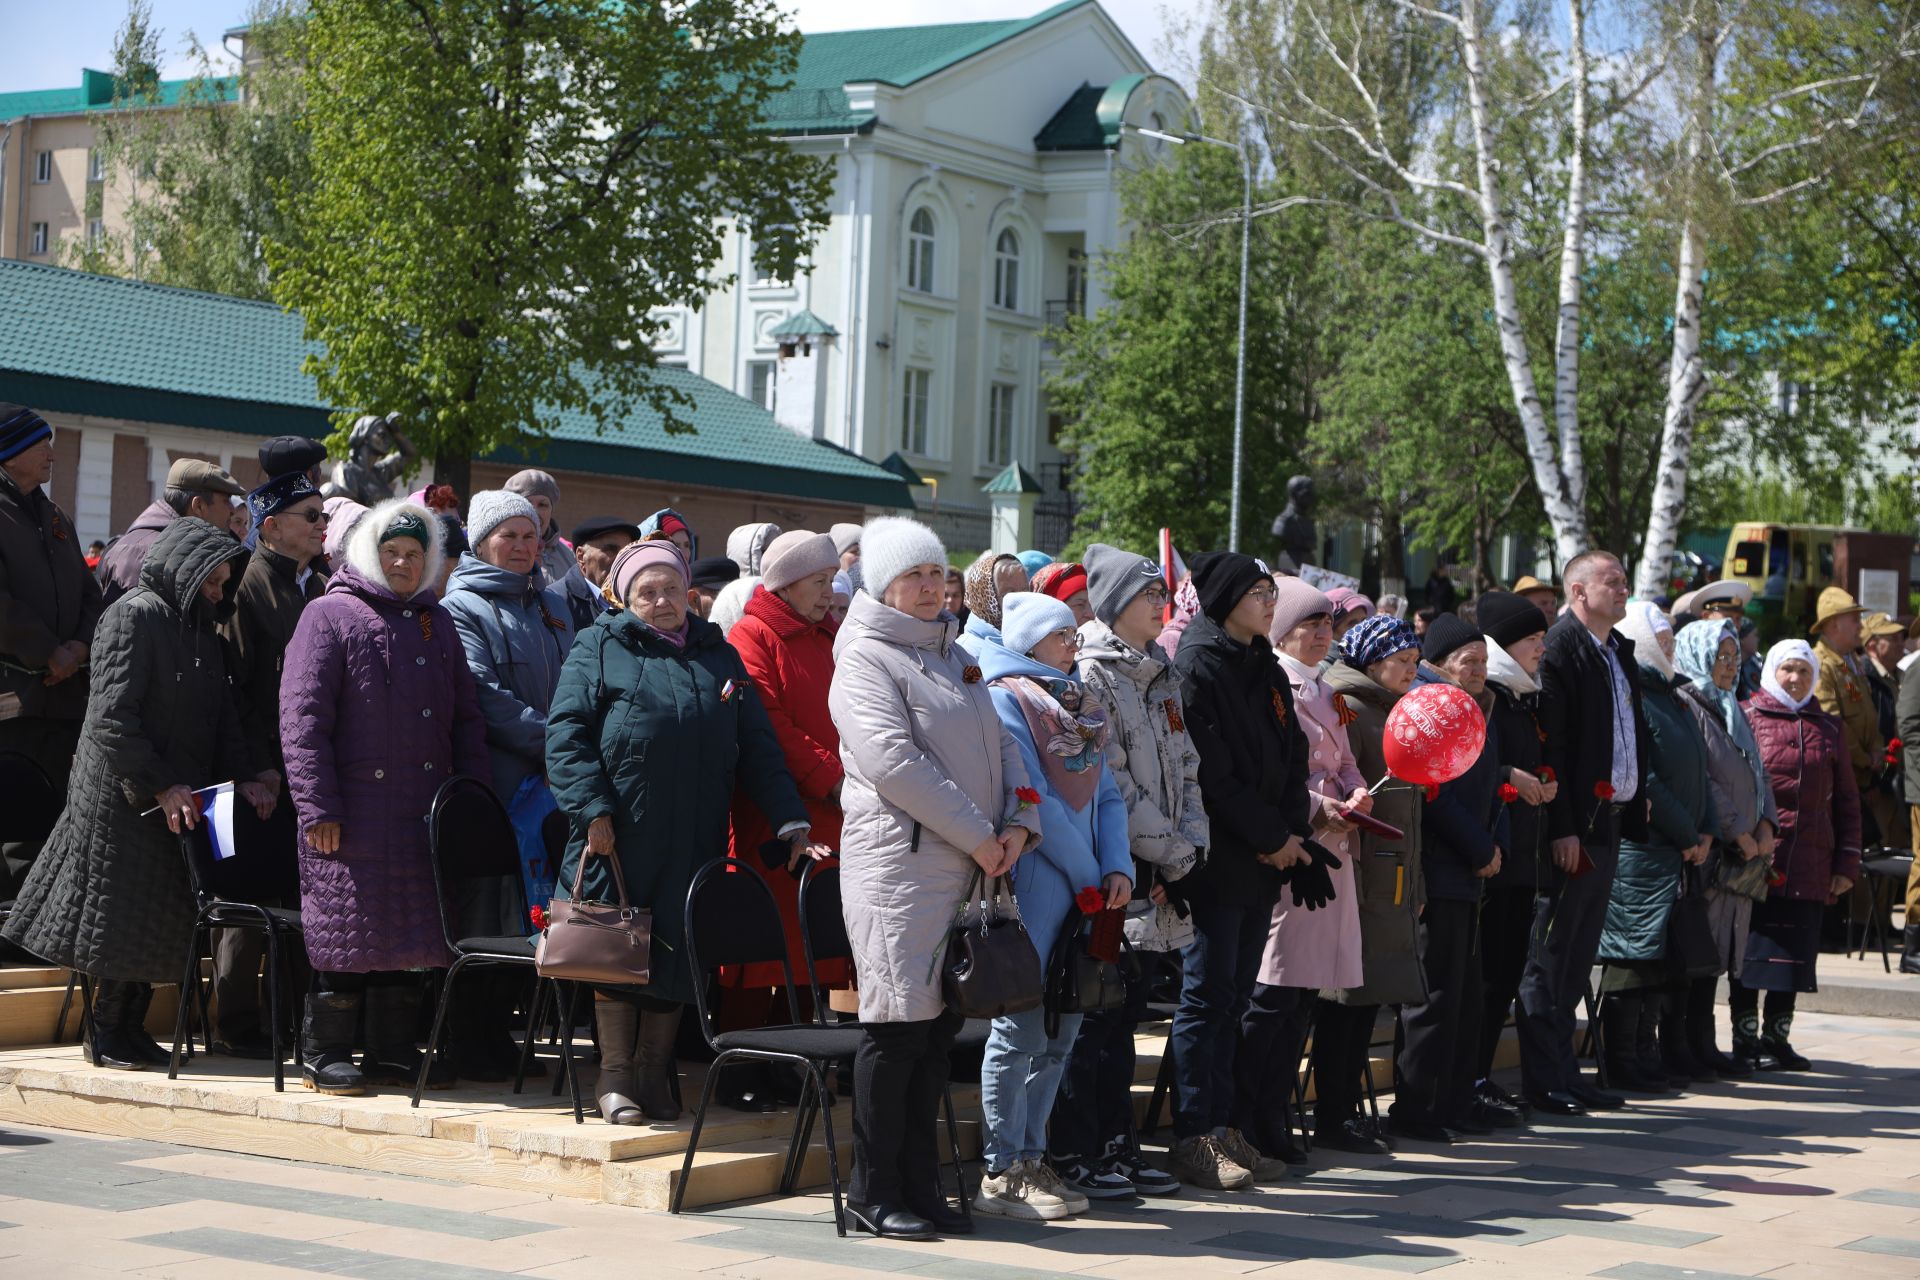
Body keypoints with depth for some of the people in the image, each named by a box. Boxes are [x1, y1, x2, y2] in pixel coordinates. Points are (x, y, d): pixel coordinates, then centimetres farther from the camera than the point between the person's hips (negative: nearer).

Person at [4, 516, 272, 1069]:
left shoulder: (199, 630, 15)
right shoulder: (134, 615, -12)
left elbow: (222, 713, 16)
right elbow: (112, 716, -19)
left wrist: (243, 775, 1)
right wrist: (160, 786, -21)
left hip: (179, 796, 8)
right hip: (124, 797, -8)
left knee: (160, 918, 8)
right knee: (122, 915, -2)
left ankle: (131, 1029, 16)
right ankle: (106, 1036, 7)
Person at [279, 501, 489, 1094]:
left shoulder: (437, 623, 17)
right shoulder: (330, 616, -2)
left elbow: (466, 717, 19)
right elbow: (302, 716, -8)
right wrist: (318, 806, -15)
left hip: (425, 815, 6)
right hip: (354, 811, -6)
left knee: (412, 933, 8)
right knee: (348, 930, -3)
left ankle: (393, 1052, 17)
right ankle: (326, 1055, 7)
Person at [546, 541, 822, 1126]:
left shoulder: (719, 656, 16)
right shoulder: (599, 648, 4)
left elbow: (758, 747, 15)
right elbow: (566, 732, -4)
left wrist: (791, 822, 6)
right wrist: (592, 808, -15)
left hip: (694, 845, 3)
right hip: (619, 836, -3)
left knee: (679, 952, 5)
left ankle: (655, 1073, 16)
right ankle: (616, 1074, 11)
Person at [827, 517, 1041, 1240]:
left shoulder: (955, 655, 20)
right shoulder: (864, 658, -5)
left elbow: (1000, 742, 18)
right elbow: (896, 763, -16)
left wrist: (1018, 823, 0)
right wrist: (978, 835, -15)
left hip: (968, 867, 8)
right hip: (900, 862, -7)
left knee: (938, 1025, 9)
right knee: (898, 1025, -5)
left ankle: (918, 1187, 16)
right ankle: (872, 1194, 3)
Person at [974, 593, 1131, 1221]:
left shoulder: (1078, 704, 17)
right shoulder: (1006, 698, -7)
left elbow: (1106, 793, 14)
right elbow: (1032, 801, -13)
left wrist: (1117, 868, -2)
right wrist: (1089, 875, -9)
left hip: (1085, 884, 8)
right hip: (1033, 885, -8)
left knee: (1061, 1027, 9)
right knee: (1022, 1025, -6)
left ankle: (1031, 1158, 17)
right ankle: (1002, 1173, 1)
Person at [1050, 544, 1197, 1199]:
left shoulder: (1162, 677, 17)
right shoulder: (1090, 676, -10)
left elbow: (1184, 768, 16)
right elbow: (1108, 785, -15)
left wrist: (1194, 845, 1)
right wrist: (1172, 853, -12)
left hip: (1157, 881, 8)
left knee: (1123, 1019, 13)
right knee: (1095, 1018, -4)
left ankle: (1117, 1147, 18)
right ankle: (1072, 1154, 2)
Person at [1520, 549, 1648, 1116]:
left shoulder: (1620, 652, 17)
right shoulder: (1560, 648, -10)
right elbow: (1549, 744, -16)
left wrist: (1636, 809, 11)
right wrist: (1562, 828, -21)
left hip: (1610, 822, 9)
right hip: (1572, 828, -9)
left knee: (1577, 956, 13)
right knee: (1549, 956, -3)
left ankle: (1562, 1070, 19)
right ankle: (1542, 1080, 0)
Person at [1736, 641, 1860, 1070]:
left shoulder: (1829, 728, 14)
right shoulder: (1746, 717, 2)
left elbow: (1846, 800, 16)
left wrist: (1847, 862, 9)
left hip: (1809, 865, 4)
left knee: (1794, 953, 5)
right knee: (1750, 951, -1)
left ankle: (1777, 1037, 14)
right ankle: (1746, 1038, 6)